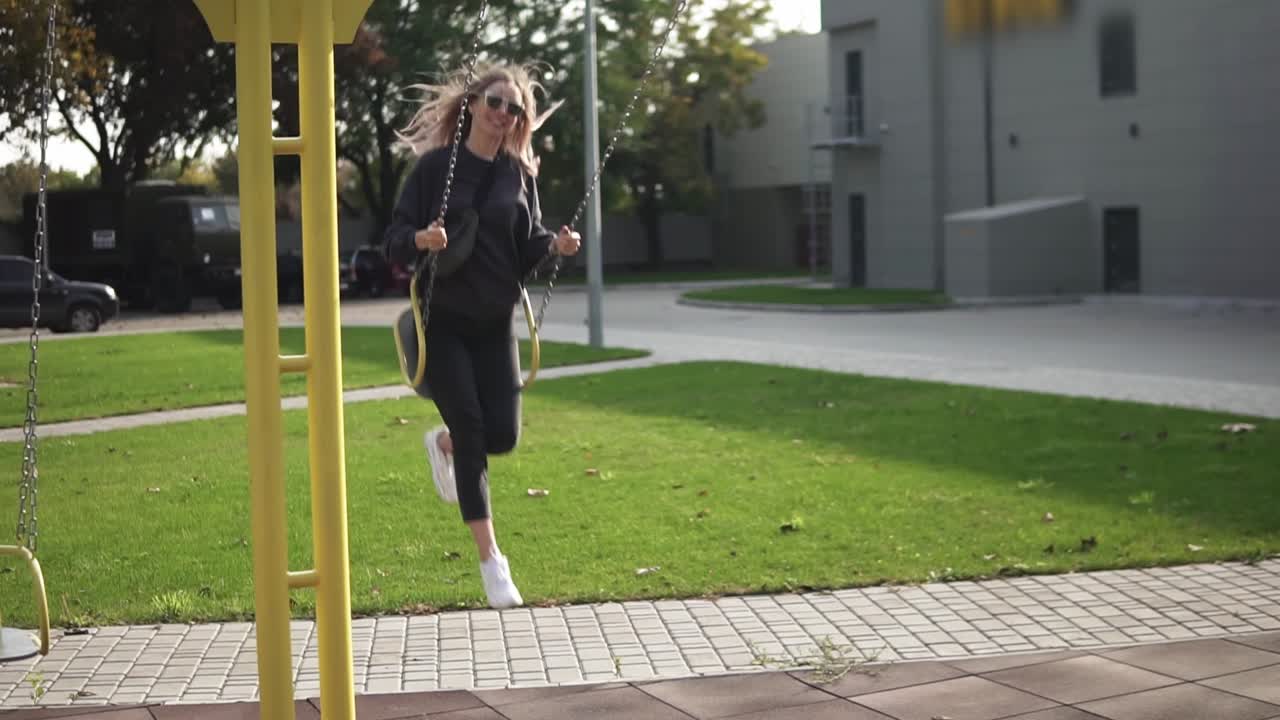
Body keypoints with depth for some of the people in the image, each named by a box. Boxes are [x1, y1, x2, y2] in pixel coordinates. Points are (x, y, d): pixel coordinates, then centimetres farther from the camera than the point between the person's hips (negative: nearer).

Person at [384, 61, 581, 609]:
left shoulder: (520, 173, 5)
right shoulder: (435, 165, -6)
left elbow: (527, 246, 7)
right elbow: (395, 240, -7)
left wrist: (554, 245, -14)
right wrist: (420, 240, -28)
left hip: (494, 321, 4)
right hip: (443, 320, -4)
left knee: (503, 434, -1)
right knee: (471, 431, -8)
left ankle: (443, 444, 36)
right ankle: (490, 559, 0)